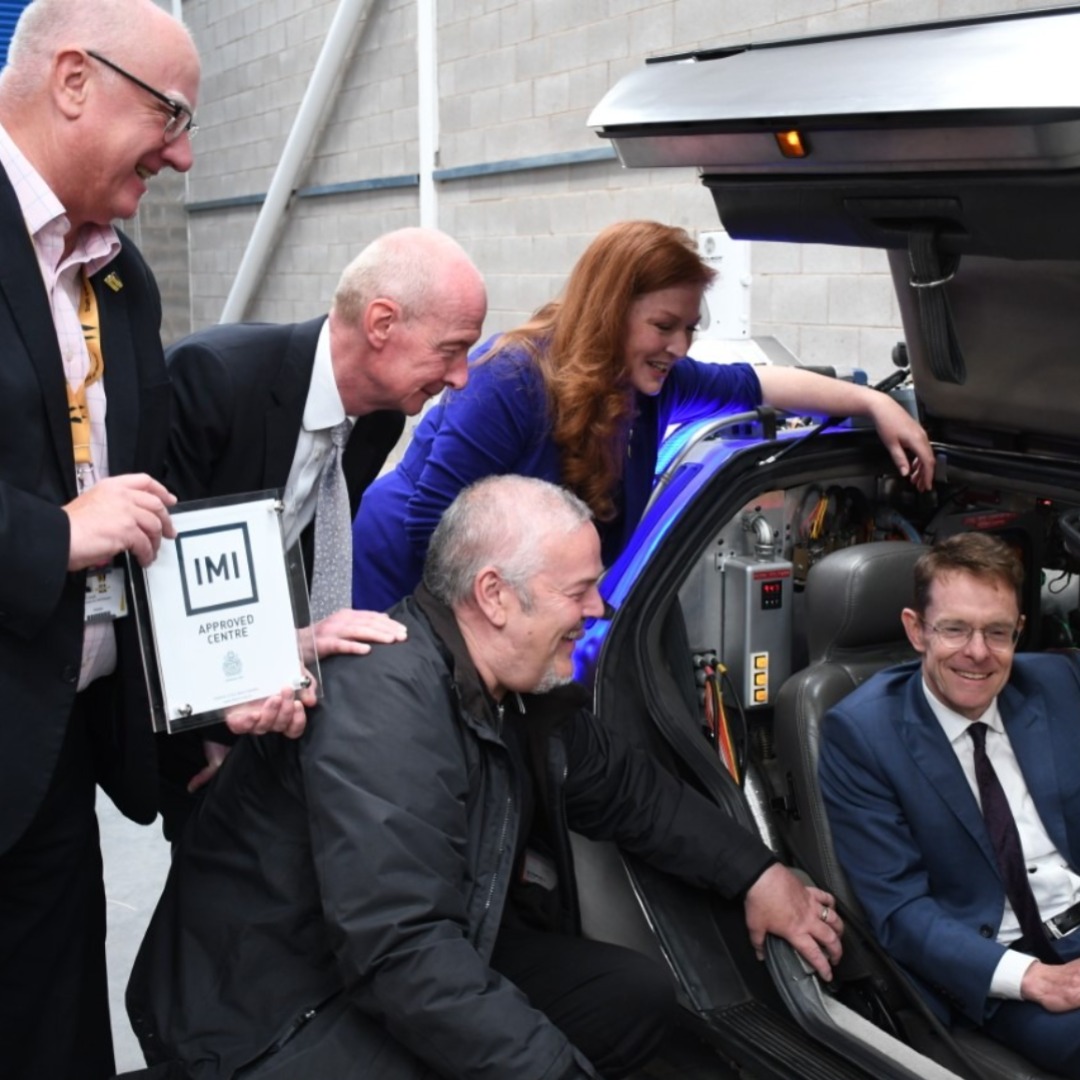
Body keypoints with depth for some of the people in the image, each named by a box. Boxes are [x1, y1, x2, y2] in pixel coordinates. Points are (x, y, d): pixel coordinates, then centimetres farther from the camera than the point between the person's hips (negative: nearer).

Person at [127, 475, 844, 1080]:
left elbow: (626, 788, 17)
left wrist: (757, 874, 11)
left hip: (434, 959, 9)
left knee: (637, 994, 4)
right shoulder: (382, 700, -29)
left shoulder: (523, 684, -1)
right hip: (278, 1016, -9)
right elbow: (399, 953, -35)